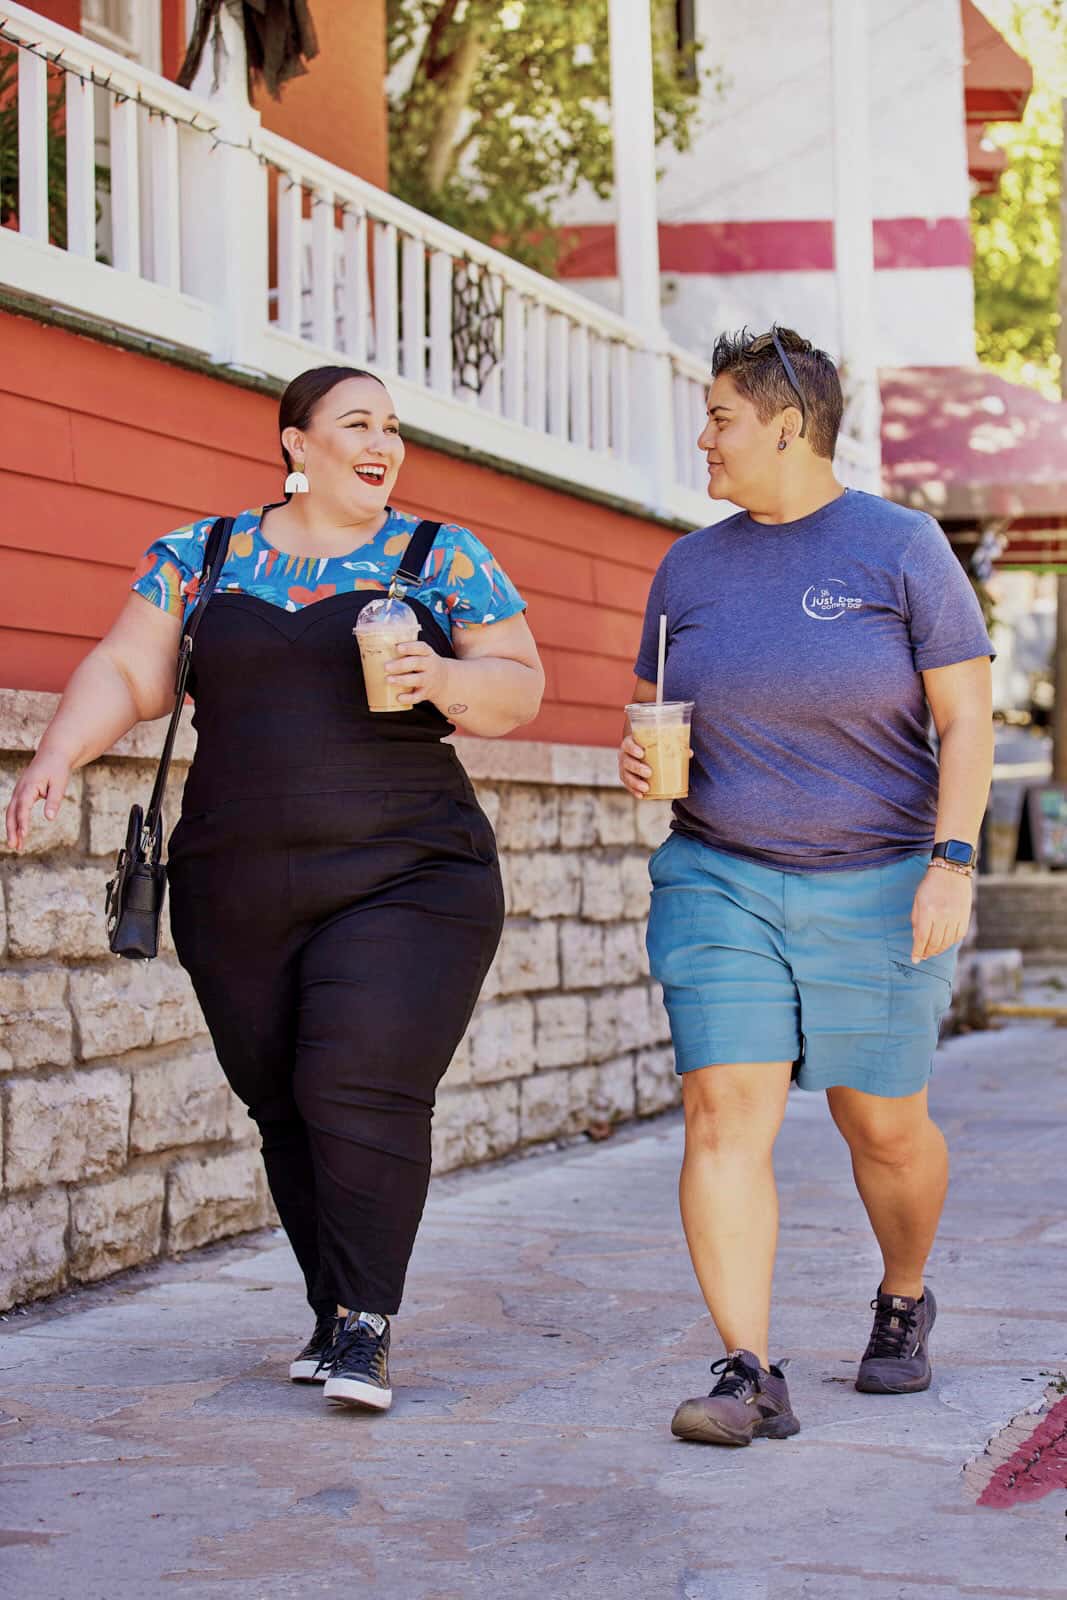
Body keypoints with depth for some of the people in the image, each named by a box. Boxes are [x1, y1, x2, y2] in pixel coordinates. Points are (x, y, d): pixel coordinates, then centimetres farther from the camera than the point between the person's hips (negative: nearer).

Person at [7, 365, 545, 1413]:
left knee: (364, 1089, -15)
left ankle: (364, 1326, -6)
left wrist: (445, 680, -16)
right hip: (239, 895, 3)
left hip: (405, 882, -2)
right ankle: (333, 1311, 19)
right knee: (286, 1109, 5)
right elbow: (126, 673, 6)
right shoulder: (200, 555, 10)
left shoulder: (446, 561, 5)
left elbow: (521, 689, 4)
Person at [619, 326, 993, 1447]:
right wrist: (641, 764, -6)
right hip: (720, 881, 3)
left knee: (883, 1126, 8)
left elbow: (968, 718, -5)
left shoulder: (902, 548, -4)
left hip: (875, 890, -2)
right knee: (724, 1112, -12)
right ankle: (748, 1377, -11)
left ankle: (903, 1302, 37)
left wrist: (951, 862, -14)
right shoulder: (690, 567, 8)